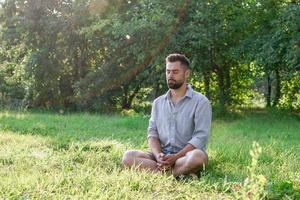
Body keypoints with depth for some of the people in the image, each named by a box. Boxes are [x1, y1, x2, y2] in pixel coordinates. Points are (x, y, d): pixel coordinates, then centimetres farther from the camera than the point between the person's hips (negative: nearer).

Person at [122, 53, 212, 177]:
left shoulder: (200, 102, -1)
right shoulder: (158, 103, 15)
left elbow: (200, 137, -10)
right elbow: (152, 134, 8)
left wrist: (175, 157, -22)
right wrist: (158, 156, -14)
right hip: (162, 154, 5)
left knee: (198, 156, -38)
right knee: (128, 156, -21)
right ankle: (182, 174, -28)